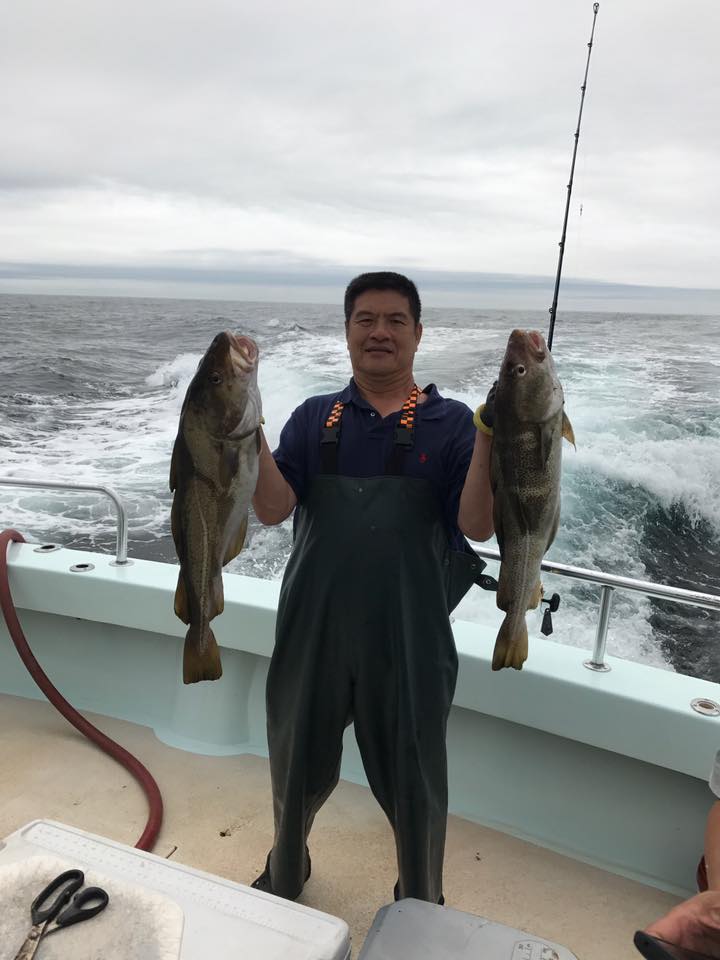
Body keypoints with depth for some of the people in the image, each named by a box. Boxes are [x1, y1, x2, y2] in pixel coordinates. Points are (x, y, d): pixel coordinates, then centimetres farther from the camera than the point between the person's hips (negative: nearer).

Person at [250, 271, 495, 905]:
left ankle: (422, 907, 46)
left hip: (410, 641, -2)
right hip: (313, 631, 2)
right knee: (298, 767, 23)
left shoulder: (451, 423, -1)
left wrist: (490, 435, -24)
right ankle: (285, 875, 54)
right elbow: (273, 510, -6)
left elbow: (478, 526, -12)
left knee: (413, 781, 16)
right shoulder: (314, 418, 4)